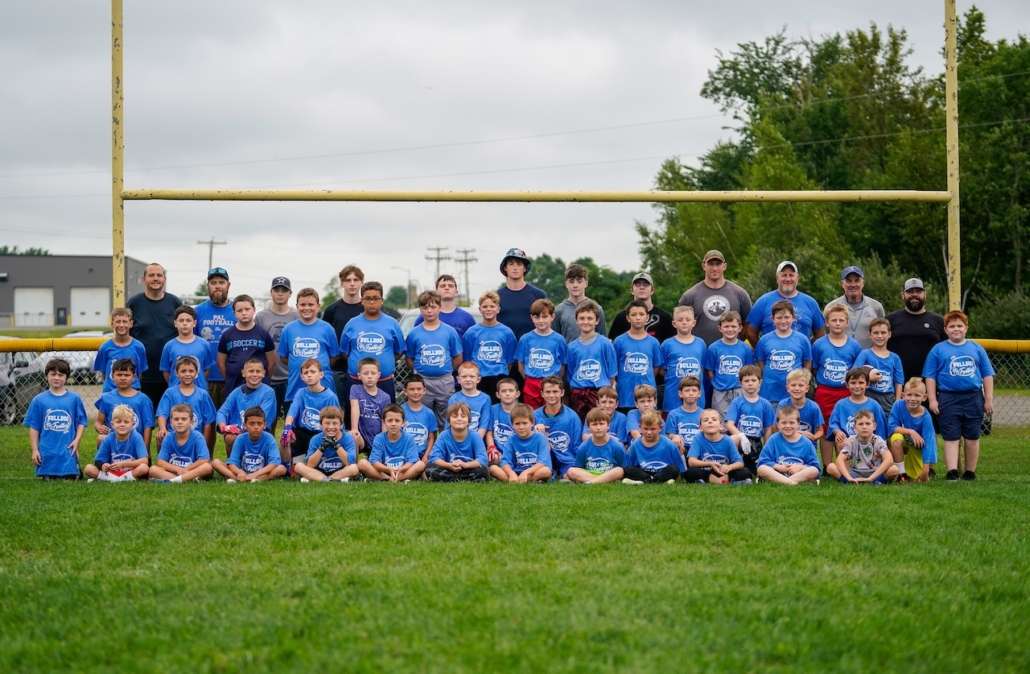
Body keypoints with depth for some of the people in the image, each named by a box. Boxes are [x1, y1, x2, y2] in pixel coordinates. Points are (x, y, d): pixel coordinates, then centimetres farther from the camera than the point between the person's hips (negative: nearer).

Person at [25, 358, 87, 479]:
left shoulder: (74, 398, 2)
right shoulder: (39, 400, 2)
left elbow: (81, 422, 5)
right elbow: (33, 427, 4)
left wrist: (77, 440, -9)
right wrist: (34, 450, 0)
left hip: (68, 451, 0)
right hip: (47, 453, 1)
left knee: (69, 479, -1)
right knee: (49, 479, 6)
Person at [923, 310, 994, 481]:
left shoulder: (976, 349, 9)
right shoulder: (938, 350, 3)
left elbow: (987, 375, 11)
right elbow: (930, 377, 2)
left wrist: (989, 399, 6)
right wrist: (932, 400, -4)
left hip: (973, 398, 2)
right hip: (948, 399, -2)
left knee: (972, 438, 8)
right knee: (951, 438, -4)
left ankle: (970, 472, 17)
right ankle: (952, 472, -8)